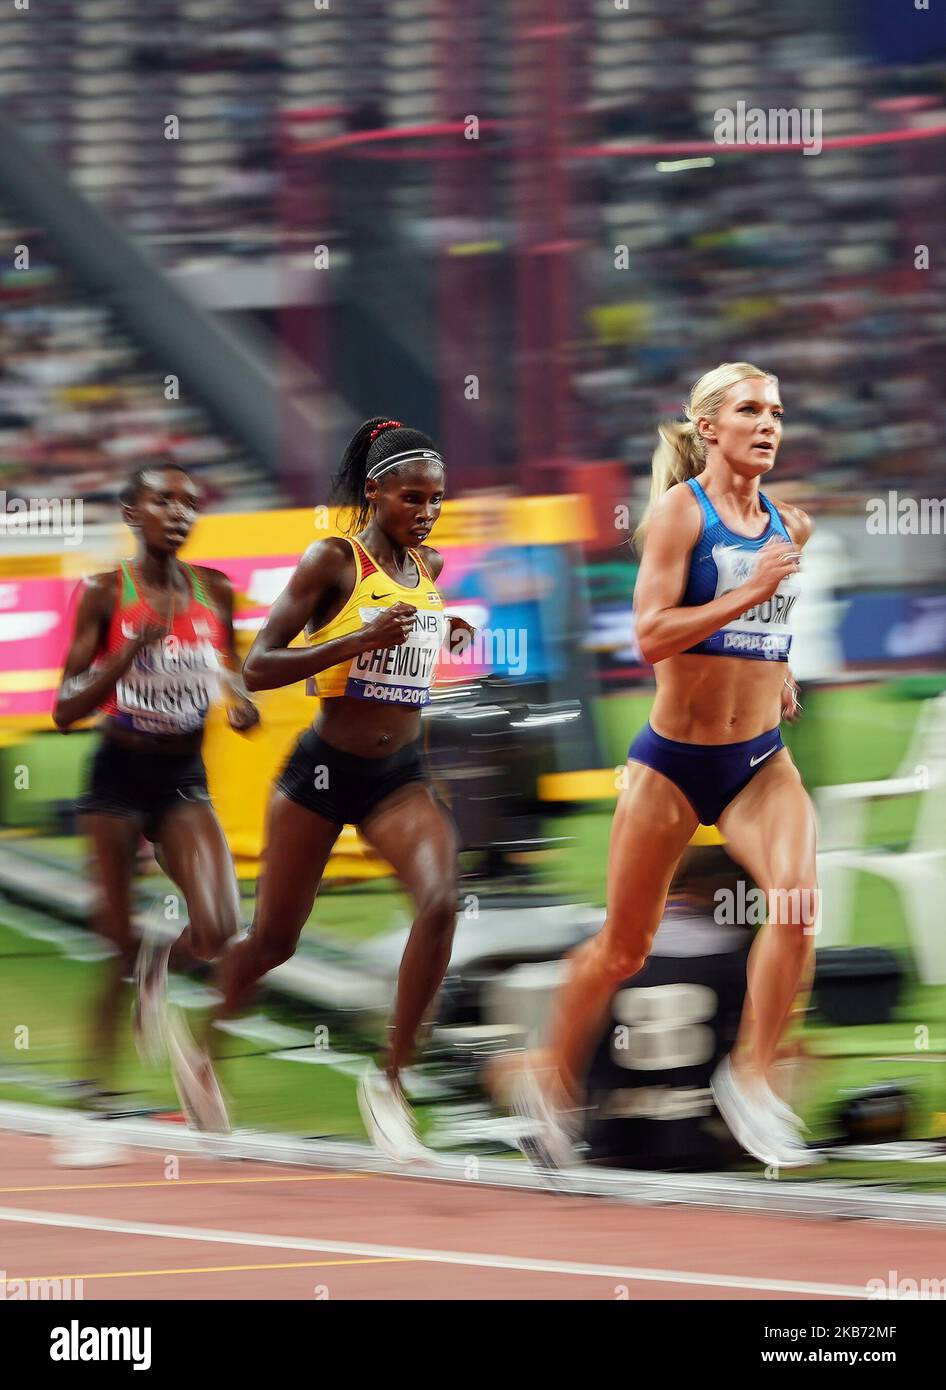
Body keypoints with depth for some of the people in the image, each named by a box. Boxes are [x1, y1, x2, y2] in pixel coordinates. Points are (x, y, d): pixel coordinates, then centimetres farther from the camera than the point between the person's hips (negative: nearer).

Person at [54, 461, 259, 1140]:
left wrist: (242, 699, 0)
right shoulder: (106, 594, -8)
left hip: (185, 778, 3)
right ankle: (100, 1087, 14)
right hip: (119, 776, -3)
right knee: (117, 942, 0)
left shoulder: (215, 591, 2)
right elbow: (67, 708, -10)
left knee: (218, 926, -17)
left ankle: (157, 972, 18)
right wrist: (134, 646, -22)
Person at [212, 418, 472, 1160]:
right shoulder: (332, 561, -12)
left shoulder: (431, 565, 6)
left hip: (401, 772, 4)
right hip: (325, 767, -4)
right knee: (274, 940, 8)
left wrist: (452, 634, 8)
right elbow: (258, 667, -17)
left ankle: (390, 1079, -14)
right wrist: (359, 641, -28)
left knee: (441, 900, -22)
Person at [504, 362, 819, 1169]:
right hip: (674, 758, -4)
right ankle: (553, 1077, 31)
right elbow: (651, 635, -20)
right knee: (625, 946, 8)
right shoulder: (679, 510, -11)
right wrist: (748, 596, -27)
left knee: (797, 898, -23)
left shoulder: (789, 526, 6)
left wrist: (776, 671, 11)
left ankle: (752, 1078, -10)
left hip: (760, 760, 4)